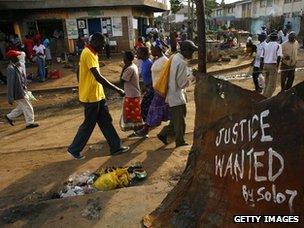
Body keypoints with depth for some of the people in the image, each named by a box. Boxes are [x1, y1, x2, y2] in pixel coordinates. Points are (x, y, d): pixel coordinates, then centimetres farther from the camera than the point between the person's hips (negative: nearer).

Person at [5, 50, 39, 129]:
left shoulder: (16, 66, 7)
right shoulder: (11, 69, -22)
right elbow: (10, 84, -23)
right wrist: (10, 98, -22)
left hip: (22, 91, 10)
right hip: (19, 93, -10)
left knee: (21, 107, 22)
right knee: (28, 107, 2)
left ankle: (10, 117, 33)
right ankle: (29, 123, 16)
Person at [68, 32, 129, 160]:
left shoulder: (90, 52, 11)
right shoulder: (88, 54, -20)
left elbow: (78, 72, 19)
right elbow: (98, 77, -31)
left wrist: (83, 89, 25)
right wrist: (117, 89, -31)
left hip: (97, 95, 10)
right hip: (91, 97, -10)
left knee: (106, 121, 13)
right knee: (89, 124, 4)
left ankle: (116, 147, 23)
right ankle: (74, 149, 21)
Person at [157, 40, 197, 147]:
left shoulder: (175, 57, 7)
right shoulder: (182, 63, -23)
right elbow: (183, 83, -22)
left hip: (173, 93, 10)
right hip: (177, 95, -10)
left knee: (175, 119, 20)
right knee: (179, 120, 6)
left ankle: (163, 134, 26)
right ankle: (180, 141, 22)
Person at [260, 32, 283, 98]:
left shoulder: (266, 45, 9)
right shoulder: (278, 45, -4)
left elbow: (262, 56, 7)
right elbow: (279, 56, -16)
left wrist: (261, 65, 14)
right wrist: (277, 65, -6)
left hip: (266, 65, 6)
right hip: (273, 65, -5)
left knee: (267, 82, 17)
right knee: (272, 84, -2)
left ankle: (263, 96, 21)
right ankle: (267, 98, -5)